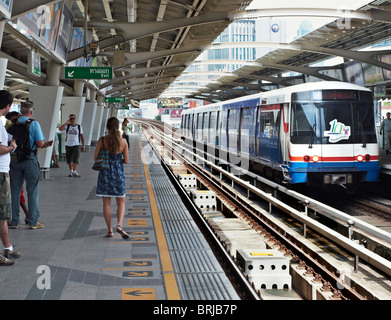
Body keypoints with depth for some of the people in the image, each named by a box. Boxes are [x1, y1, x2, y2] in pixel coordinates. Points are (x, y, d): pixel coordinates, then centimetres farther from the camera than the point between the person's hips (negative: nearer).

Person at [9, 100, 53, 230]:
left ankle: (14, 221, 14)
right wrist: (46, 144, 9)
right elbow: (40, 144, -14)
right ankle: (33, 221, 7)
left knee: (15, 191, 10)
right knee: (32, 191, 4)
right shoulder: (34, 124, -8)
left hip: (15, 160, 4)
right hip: (29, 160, -4)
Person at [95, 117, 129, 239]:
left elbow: (96, 158, -4)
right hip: (118, 173, 0)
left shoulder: (102, 140, -8)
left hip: (105, 173, 0)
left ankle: (110, 230, 10)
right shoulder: (123, 141, -6)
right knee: (121, 202, 11)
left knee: (106, 202, 8)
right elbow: (126, 160, -2)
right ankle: (119, 225, -9)